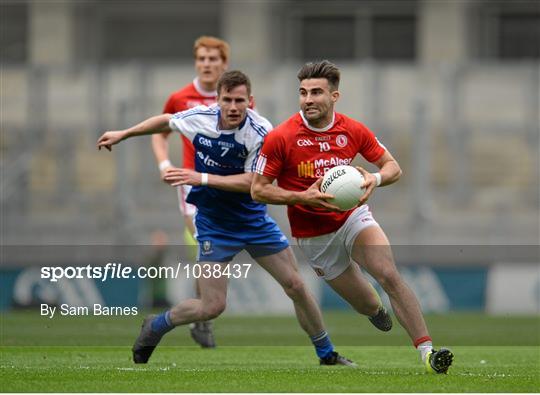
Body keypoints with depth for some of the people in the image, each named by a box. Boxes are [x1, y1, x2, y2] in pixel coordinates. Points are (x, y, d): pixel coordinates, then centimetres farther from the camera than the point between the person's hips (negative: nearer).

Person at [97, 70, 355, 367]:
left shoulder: (261, 131, -20)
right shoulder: (199, 118, -13)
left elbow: (251, 183, -22)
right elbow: (166, 121, 9)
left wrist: (202, 178, -27)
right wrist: (123, 134, 17)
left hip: (254, 220, 1)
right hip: (213, 224, 0)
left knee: (296, 287, 1)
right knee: (212, 307, -8)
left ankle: (327, 355, 19)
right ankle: (155, 327, 20)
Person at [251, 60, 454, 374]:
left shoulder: (353, 131, -7)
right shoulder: (280, 138, -15)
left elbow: (393, 167, 2)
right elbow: (258, 190, -10)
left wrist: (375, 179, -22)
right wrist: (302, 197, -25)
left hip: (354, 216, 1)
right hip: (314, 237, -1)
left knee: (390, 276, -25)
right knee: (369, 307, 4)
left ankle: (427, 351, -27)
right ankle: (378, 310, 45)